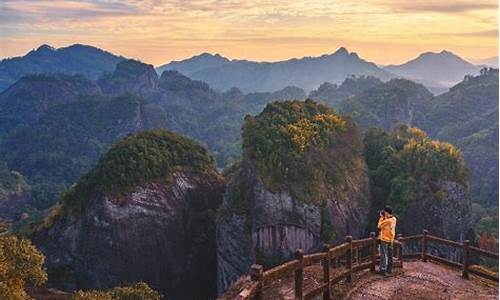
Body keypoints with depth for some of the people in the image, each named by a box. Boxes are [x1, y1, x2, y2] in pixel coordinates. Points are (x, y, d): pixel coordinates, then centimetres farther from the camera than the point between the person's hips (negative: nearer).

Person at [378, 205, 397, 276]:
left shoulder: (387, 220, -21)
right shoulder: (394, 219, 4)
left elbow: (379, 226, -12)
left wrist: (381, 218, -5)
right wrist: (384, 217, 6)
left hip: (384, 239, -8)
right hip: (391, 240, 8)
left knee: (383, 255, -4)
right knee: (389, 255, 15)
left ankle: (383, 270, -4)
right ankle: (389, 269, 24)